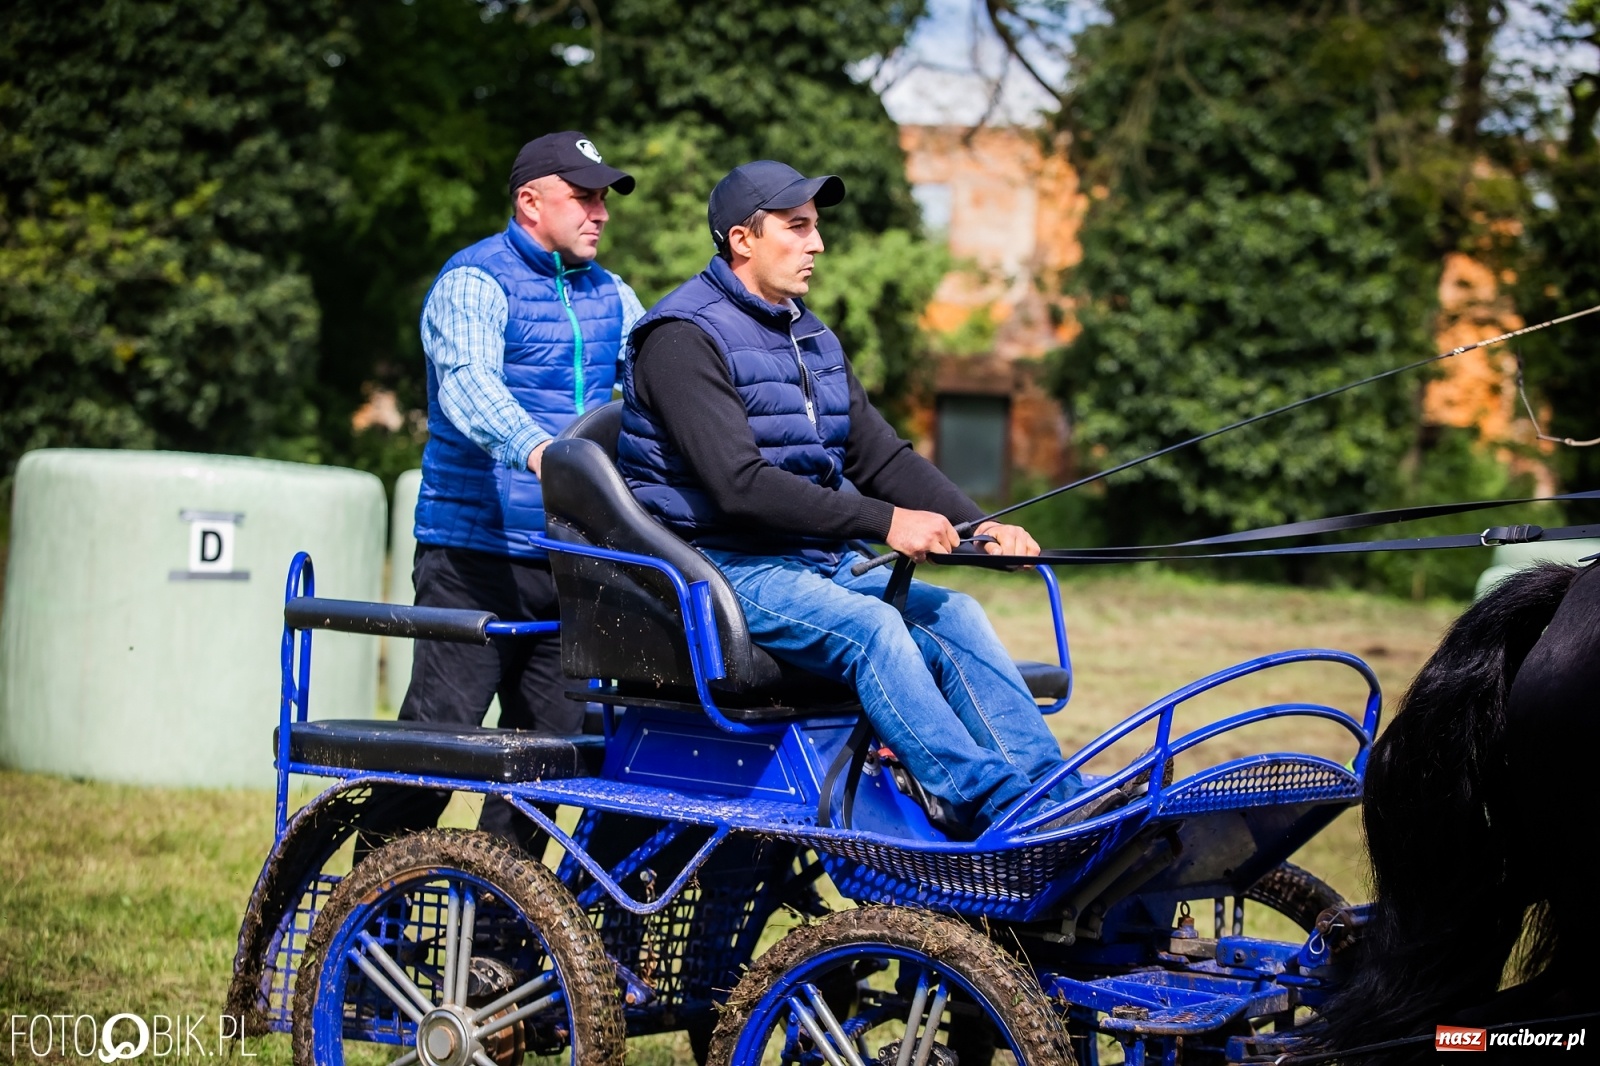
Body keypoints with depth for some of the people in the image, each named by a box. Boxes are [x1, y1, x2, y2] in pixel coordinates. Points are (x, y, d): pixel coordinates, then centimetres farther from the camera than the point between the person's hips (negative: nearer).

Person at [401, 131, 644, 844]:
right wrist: (536, 449, -44)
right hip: (477, 552, -7)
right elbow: (466, 382, -25)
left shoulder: (609, 296, 16)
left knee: (548, 746, 9)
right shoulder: (475, 281, -8)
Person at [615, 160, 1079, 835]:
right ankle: (995, 809, -39)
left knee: (953, 616, -15)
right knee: (871, 628, -32)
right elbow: (739, 483, -22)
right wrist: (881, 521, -27)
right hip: (724, 567, -8)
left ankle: (1063, 805, -25)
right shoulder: (685, 338, -11)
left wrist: (977, 525, -4)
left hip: (820, 562, 8)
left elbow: (879, 454, 13)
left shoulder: (812, 340, 18)